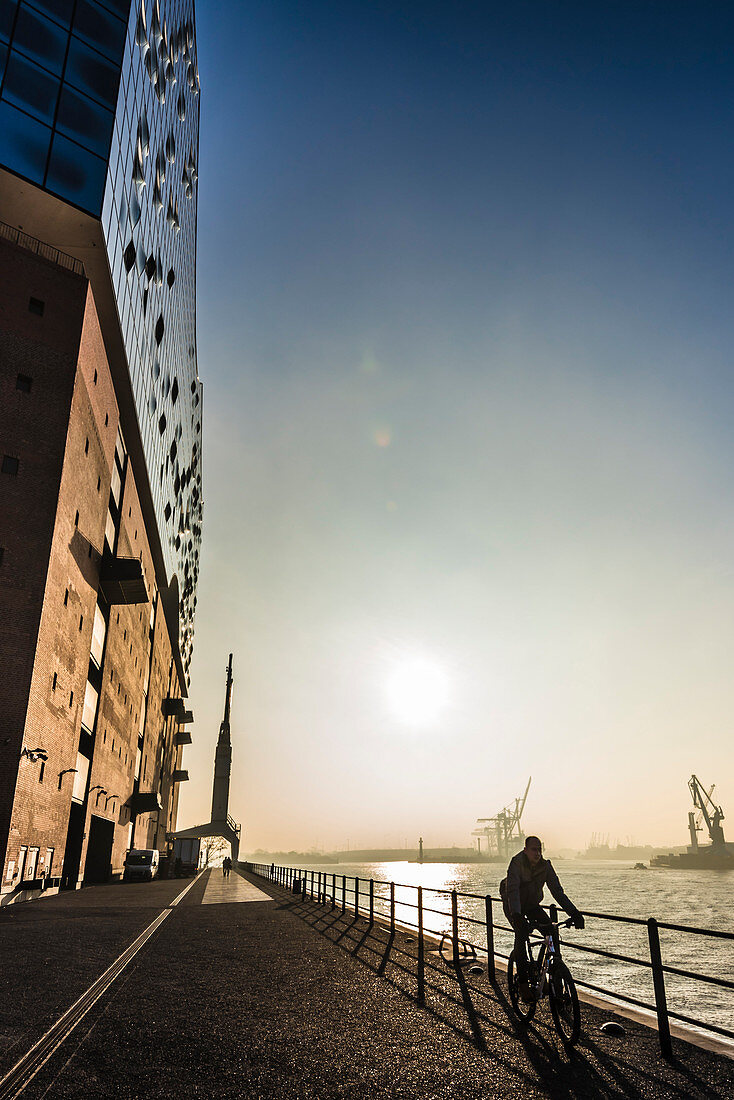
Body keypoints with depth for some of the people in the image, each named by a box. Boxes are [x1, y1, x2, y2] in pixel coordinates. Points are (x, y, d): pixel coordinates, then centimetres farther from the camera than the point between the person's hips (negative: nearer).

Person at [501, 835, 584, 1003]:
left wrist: (574, 913, -26)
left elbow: (557, 891, -15)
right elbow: (513, 890, -37)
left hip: (532, 905, 4)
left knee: (550, 931, -18)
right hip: (513, 906, -4)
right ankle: (523, 982, -18)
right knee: (521, 934, -26)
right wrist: (517, 916, -52)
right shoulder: (516, 863, -28)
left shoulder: (545, 865, -15)